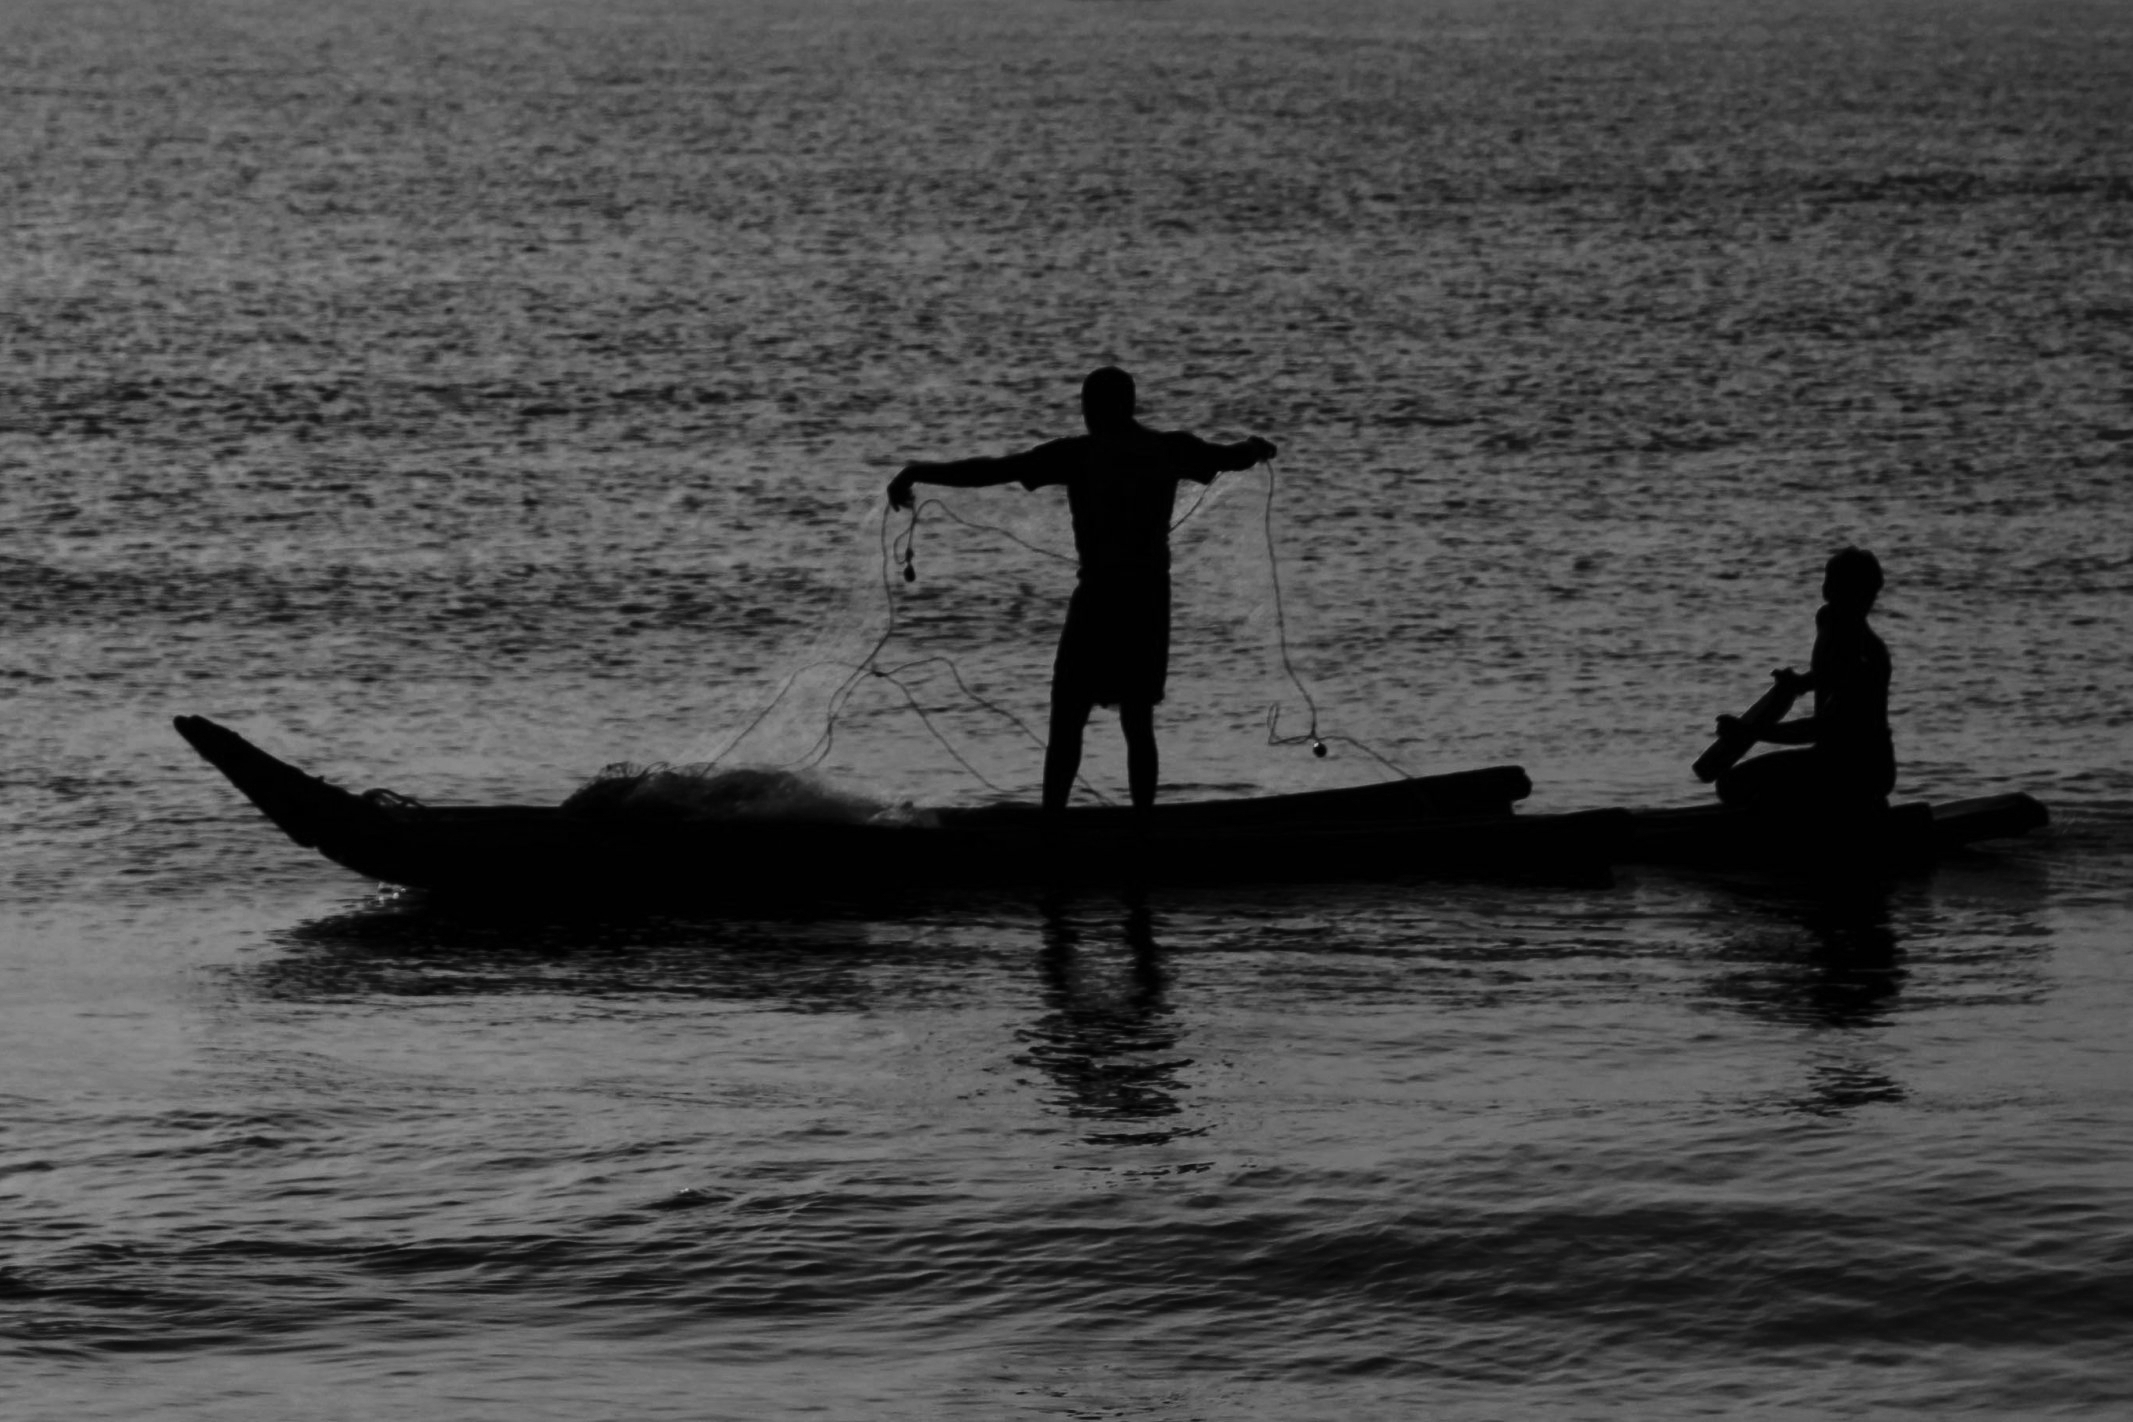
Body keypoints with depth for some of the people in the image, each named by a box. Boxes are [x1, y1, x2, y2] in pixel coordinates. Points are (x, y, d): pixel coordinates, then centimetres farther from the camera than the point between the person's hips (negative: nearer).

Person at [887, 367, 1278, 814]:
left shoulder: (1079, 454, -8)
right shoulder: (1170, 449, 5)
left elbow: (991, 470, -12)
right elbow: (1232, 457, 23)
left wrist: (917, 473, -7)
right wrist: (1257, 447, 46)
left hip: (1100, 595, -4)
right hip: (1152, 597, 4)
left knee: (1067, 722, 0)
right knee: (1139, 724, 12)